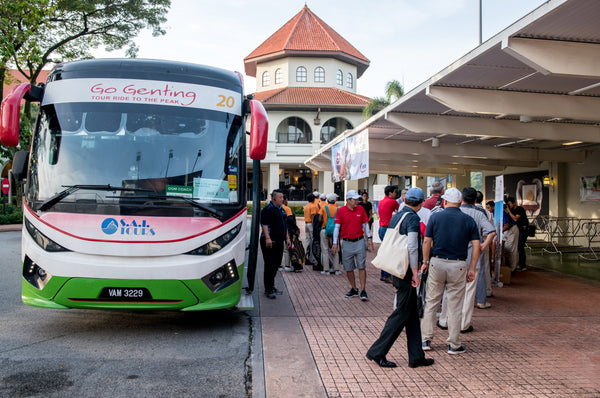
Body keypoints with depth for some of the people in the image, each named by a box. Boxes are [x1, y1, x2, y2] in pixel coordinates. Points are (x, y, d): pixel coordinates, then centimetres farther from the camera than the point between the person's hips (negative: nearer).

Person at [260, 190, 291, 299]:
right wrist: (268, 238, -26)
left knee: (276, 265, 13)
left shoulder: (281, 209, 17)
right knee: (270, 265, -6)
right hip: (270, 242, -9)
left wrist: (287, 238, 20)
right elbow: (264, 225, -18)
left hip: (279, 242, 9)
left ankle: (271, 287, 24)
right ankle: (268, 290, 0)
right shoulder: (267, 209, -10)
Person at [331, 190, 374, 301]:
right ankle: (353, 289, 22)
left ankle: (363, 291, 2)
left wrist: (369, 238, 7)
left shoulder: (361, 209, 2)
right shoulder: (341, 211, -3)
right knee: (348, 268, 7)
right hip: (347, 243, 0)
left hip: (359, 242, 0)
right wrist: (335, 243, -3)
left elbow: (365, 224, 11)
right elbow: (337, 227, 0)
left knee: (362, 267, -2)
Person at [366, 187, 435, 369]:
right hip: (406, 271, -9)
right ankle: (377, 352, 6)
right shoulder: (412, 218, -14)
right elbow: (412, 247, -22)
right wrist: (415, 272, -15)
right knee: (402, 313, 0)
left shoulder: (395, 217, 12)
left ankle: (416, 356, 19)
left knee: (412, 314, 13)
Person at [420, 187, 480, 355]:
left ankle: (426, 339, 16)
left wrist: (425, 262, 6)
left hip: (437, 263, 0)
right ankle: (454, 344, 15)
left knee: (431, 303, 11)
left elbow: (427, 242, -4)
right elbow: (476, 245, -2)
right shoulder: (469, 220, 2)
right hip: (458, 265, 0)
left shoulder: (435, 217, -2)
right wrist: (472, 269, 4)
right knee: (454, 306, 8)